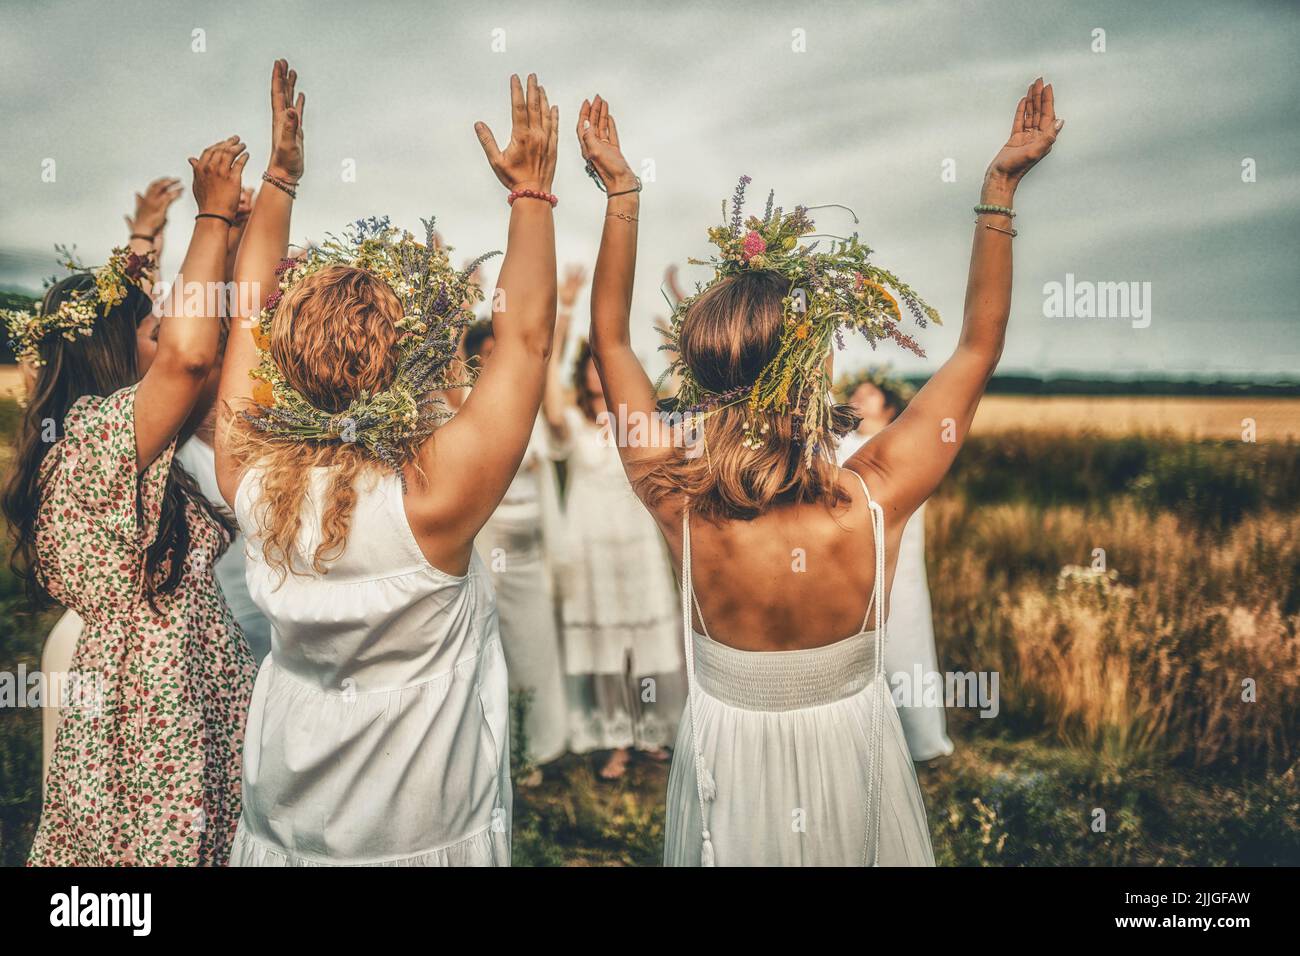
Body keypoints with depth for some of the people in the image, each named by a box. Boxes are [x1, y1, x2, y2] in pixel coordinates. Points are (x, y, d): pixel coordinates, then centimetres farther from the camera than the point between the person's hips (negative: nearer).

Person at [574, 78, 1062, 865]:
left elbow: (611, 338, -11)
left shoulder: (680, 504, -26)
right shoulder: (872, 503, -29)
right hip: (846, 763, 0)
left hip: (728, 771, 1)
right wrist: (1002, 186, -11)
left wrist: (621, 190, -6)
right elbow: (981, 345, -16)